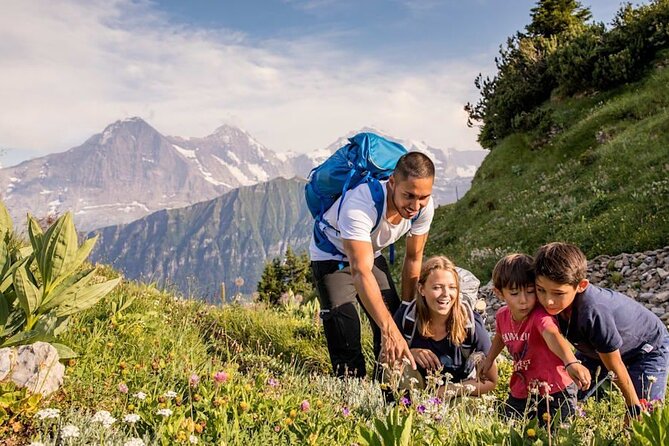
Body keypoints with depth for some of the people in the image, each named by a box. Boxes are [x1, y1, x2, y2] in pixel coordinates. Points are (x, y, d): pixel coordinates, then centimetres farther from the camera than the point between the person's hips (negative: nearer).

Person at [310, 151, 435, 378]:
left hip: (371, 253, 5)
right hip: (331, 256, -5)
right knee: (344, 328, -18)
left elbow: (413, 259, -8)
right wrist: (390, 330, -59)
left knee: (394, 317, 1)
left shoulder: (423, 206, -23)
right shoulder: (359, 206, -43)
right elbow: (361, 272, -51)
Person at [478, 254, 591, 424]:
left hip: (555, 392, -6)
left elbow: (553, 336, -50)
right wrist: (489, 359, 21)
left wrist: (571, 363, -65)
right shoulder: (502, 316, -7)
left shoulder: (540, 316, -27)